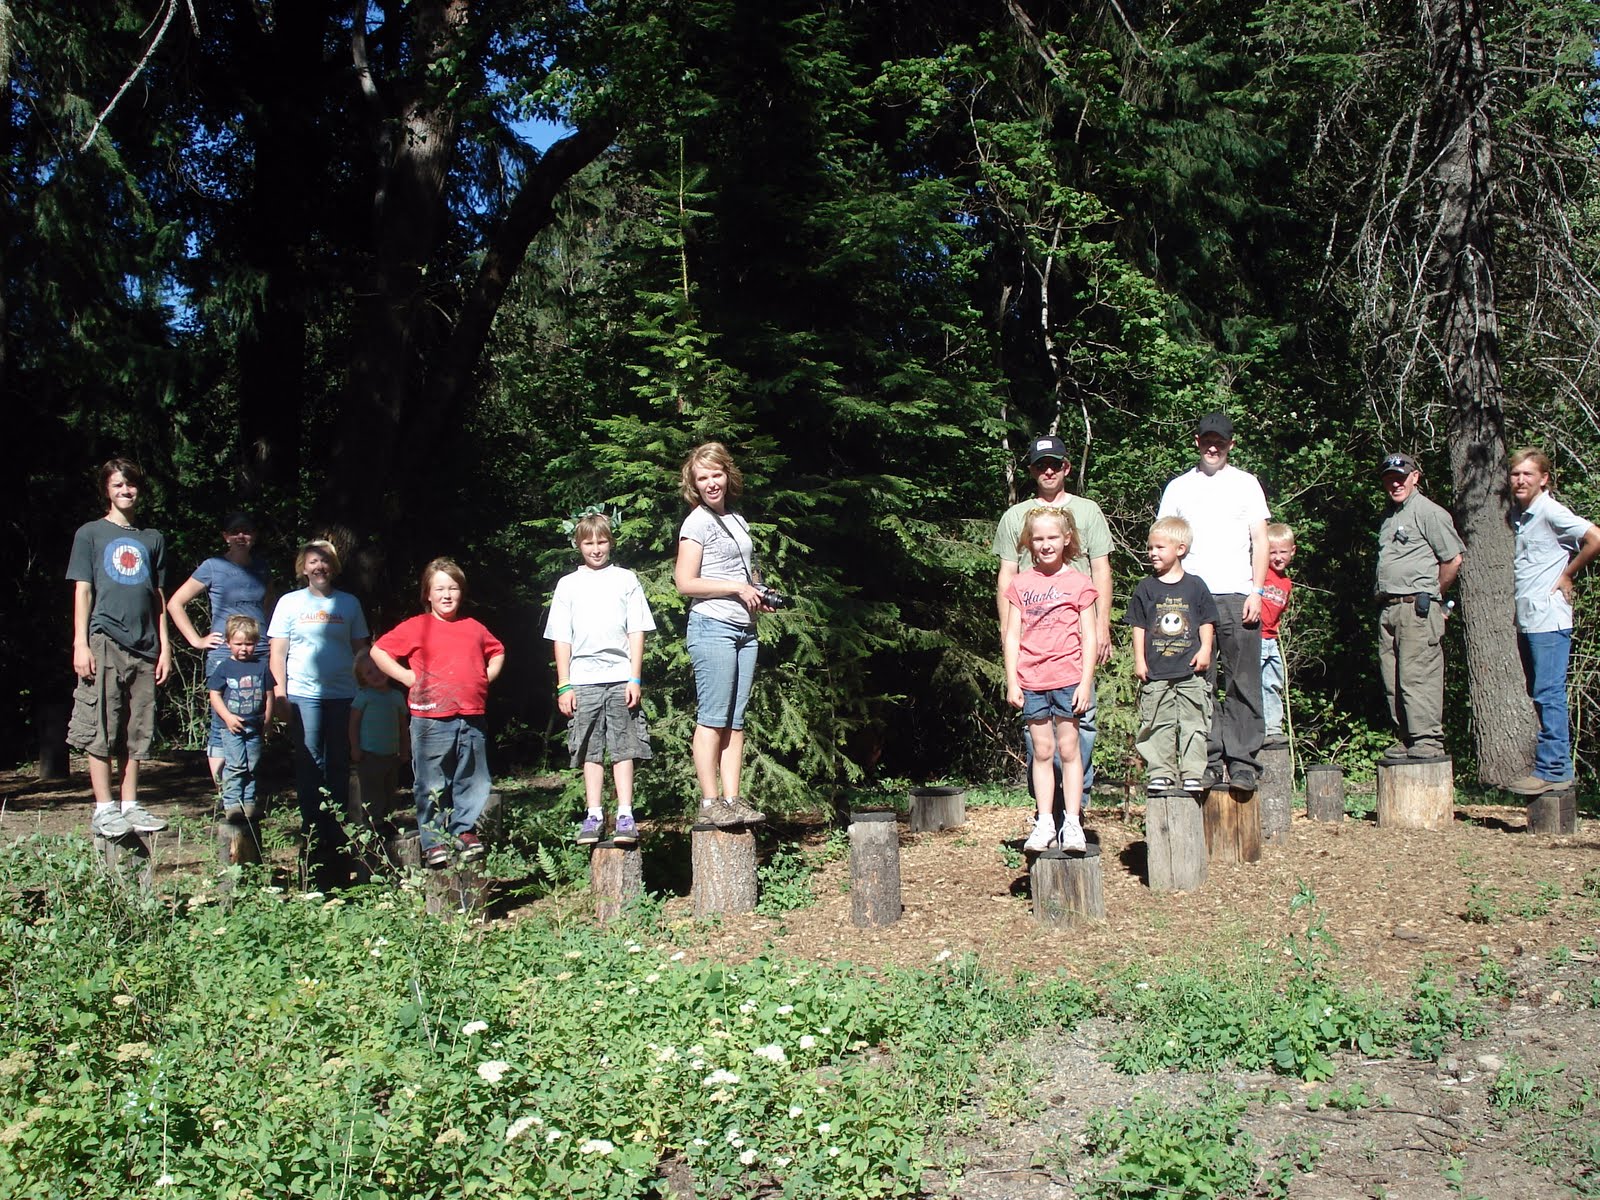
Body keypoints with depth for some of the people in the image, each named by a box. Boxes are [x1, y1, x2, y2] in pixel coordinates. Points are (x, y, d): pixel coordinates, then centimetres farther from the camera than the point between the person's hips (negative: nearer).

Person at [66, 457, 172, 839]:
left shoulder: (153, 539, 18)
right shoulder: (90, 534, 8)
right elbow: (82, 590, 2)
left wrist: (164, 646, 11)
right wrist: (80, 643, -7)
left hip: (143, 647, 4)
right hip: (104, 643, -4)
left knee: (137, 733, 5)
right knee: (101, 731, -6)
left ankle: (130, 806, 11)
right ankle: (104, 809, -4)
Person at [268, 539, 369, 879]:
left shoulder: (349, 604, 11)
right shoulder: (290, 603, 7)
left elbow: (360, 649, 13)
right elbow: (278, 651, 4)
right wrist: (279, 692, -4)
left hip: (344, 694, 2)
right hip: (304, 694, -1)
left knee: (339, 764, 6)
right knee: (309, 764, 0)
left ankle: (337, 830, 14)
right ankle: (312, 829, 7)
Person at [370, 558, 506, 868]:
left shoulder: (474, 628, 13)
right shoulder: (416, 627, 2)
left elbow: (497, 652, 30)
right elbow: (378, 651, 4)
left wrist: (486, 677, 14)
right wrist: (407, 677, -3)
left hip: (471, 719, 4)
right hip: (431, 719, -3)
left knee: (472, 782, 8)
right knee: (432, 785, 1)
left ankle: (464, 832, 21)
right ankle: (433, 841, 9)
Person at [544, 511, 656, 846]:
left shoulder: (626, 579, 8)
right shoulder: (568, 585, 11)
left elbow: (636, 632, 5)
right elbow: (561, 639, 8)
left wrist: (635, 679, -3)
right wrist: (564, 685, 1)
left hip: (620, 678, -1)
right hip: (583, 680, 1)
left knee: (623, 748, -2)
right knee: (591, 751, 4)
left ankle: (625, 815, 0)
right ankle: (594, 815, 9)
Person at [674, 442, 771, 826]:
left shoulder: (737, 521, 19)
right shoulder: (698, 522, -4)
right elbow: (685, 582, -11)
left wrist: (759, 594, 9)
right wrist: (738, 588, -12)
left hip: (744, 629, 8)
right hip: (712, 626, -7)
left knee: (735, 720, 5)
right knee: (712, 718, -7)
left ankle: (732, 798, 6)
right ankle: (710, 801, -4)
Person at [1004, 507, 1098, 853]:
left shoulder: (1079, 583, 1)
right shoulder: (1021, 583, 6)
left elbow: (1089, 636, 0)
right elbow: (1013, 635, 7)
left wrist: (1086, 682, -6)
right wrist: (1012, 682, 1)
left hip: (1068, 678, -2)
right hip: (1031, 681, 2)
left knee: (1069, 750, 2)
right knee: (1042, 752, 7)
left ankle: (1072, 823, 8)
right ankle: (1044, 823, 12)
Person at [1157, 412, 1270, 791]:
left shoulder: (1246, 484, 13)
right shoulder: (1178, 488, 15)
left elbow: (1260, 541, 8)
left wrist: (1256, 592, -4)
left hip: (1238, 597, -1)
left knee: (1244, 684, -4)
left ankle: (1243, 762, -2)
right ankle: (1209, 761, 5)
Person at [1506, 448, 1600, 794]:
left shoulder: (1550, 511, -9)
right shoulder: (1517, 516, 15)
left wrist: (1567, 575, -8)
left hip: (1548, 619, -9)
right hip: (1526, 620, 9)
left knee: (1548, 694, -8)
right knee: (1541, 696, 11)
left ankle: (1553, 769, -6)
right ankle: (1553, 765, 16)